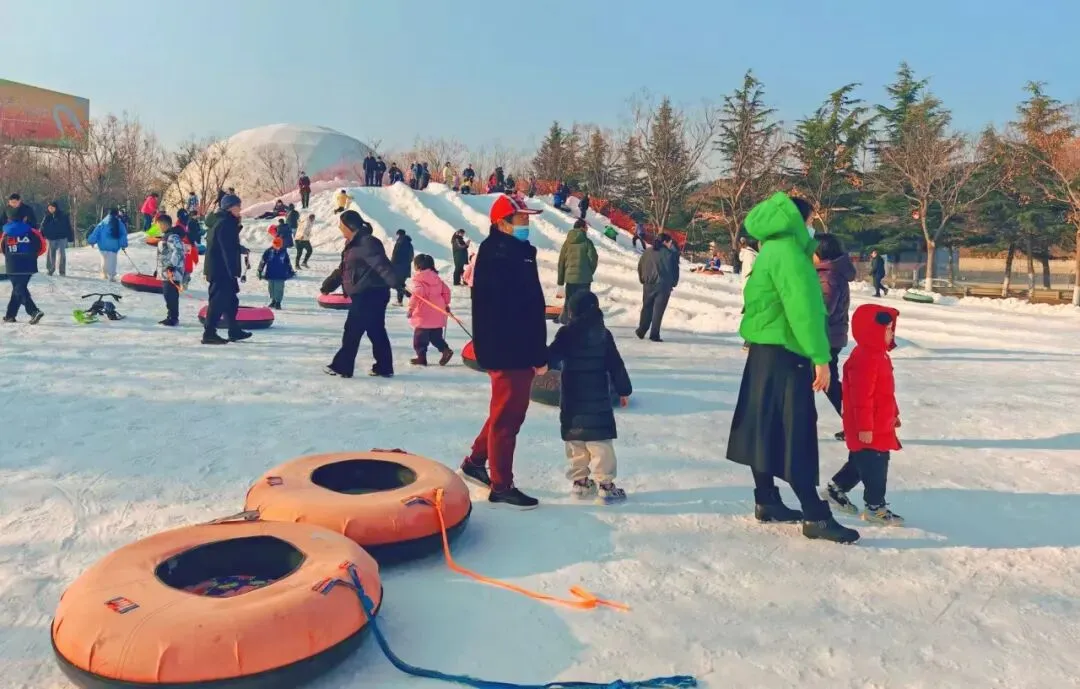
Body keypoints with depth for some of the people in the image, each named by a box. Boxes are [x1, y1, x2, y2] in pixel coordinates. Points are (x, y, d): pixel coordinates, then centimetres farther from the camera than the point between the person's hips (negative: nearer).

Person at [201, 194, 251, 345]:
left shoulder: (222, 223, 17)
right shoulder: (226, 224, -16)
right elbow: (228, 250, -21)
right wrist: (234, 272, -23)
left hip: (218, 270, 11)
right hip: (222, 270, -11)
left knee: (230, 300, 17)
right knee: (219, 301, -8)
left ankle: (234, 331, 25)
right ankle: (209, 333, -6)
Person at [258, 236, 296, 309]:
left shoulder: (284, 252, 0)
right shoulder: (268, 252, -3)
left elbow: (288, 263, 11)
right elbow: (262, 261, 3)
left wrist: (291, 271, 15)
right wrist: (260, 271, 3)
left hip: (280, 275, -1)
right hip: (270, 274, 1)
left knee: (279, 288, -5)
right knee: (271, 288, 11)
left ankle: (278, 302, 3)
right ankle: (273, 300, 26)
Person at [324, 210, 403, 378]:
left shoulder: (367, 243, -15)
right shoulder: (353, 244, 18)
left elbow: (382, 265, -29)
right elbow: (343, 270, 29)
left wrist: (397, 283, -40)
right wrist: (328, 285, 38)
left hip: (371, 295, -10)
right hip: (364, 295, 10)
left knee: (352, 331, -4)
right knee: (376, 331, 12)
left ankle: (342, 367, 4)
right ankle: (384, 368, 17)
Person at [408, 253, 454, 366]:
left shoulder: (419, 279, -12)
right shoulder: (436, 277, 11)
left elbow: (417, 293, -27)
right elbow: (446, 290, 14)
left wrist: (411, 307, -25)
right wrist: (446, 304, 24)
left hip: (424, 315, -7)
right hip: (438, 315, 7)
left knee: (420, 337, 3)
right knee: (436, 335, 17)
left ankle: (421, 357, 6)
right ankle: (445, 350, 2)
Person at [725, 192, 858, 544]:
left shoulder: (775, 249, 15)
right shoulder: (787, 252, -17)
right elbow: (802, 308, -23)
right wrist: (820, 357, -23)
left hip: (767, 350, 10)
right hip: (782, 354, -10)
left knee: (766, 429, 14)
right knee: (794, 435, -6)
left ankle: (767, 501, 24)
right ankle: (817, 517, 0)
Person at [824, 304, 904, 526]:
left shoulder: (878, 355, 11)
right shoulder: (865, 360, -24)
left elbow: (884, 392, 22)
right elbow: (861, 397, -26)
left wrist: (893, 414, 27)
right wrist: (865, 427, -25)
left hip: (879, 424, 11)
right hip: (869, 428, -11)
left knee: (859, 462, 19)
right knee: (875, 466, -2)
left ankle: (836, 489, 32)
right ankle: (875, 507, 9)